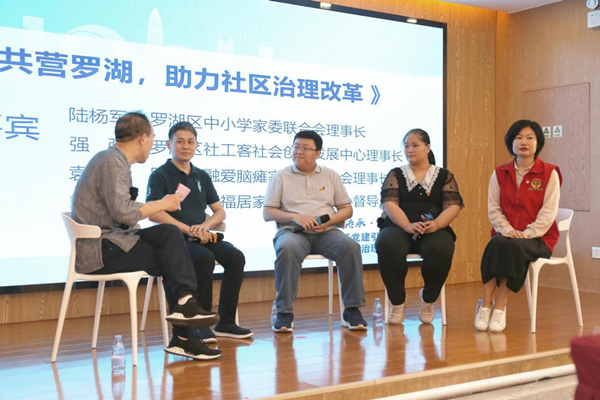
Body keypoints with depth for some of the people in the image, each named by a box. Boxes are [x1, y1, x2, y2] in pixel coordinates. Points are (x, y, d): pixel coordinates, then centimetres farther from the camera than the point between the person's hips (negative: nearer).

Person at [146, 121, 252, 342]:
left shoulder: (202, 176, 18)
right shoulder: (160, 176, 1)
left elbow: (220, 211, 18)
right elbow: (153, 213, -12)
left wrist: (205, 225, -5)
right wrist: (188, 229, -18)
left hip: (201, 237, 5)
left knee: (236, 257, -19)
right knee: (205, 258, -33)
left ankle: (225, 322, -10)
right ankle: (200, 325, -20)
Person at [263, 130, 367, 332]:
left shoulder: (330, 175, 16)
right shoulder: (281, 176, 10)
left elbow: (347, 209, 14)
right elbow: (267, 212, 5)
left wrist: (329, 221, -8)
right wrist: (295, 217, -12)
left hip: (326, 232, 2)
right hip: (292, 231, -2)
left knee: (351, 247, -29)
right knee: (287, 249, -38)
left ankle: (352, 310, -20)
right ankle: (284, 312, -29)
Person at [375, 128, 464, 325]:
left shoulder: (444, 176, 14)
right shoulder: (395, 175, 14)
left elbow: (453, 207, 3)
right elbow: (389, 204, -2)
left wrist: (436, 224, -19)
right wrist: (408, 226, -21)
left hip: (434, 229, 0)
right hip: (399, 227, 0)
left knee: (441, 249, -35)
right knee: (386, 245, -35)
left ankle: (428, 299, -5)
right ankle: (397, 300, -11)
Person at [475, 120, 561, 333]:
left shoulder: (549, 173, 0)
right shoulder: (500, 173, 10)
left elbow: (549, 212, -7)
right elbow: (493, 208, 5)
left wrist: (527, 234, -18)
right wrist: (507, 230, -13)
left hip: (538, 238, -2)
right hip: (506, 234, 3)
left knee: (514, 247, -36)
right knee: (495, 244, -33)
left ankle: (500, 307, -29)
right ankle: (486, 305, -31)